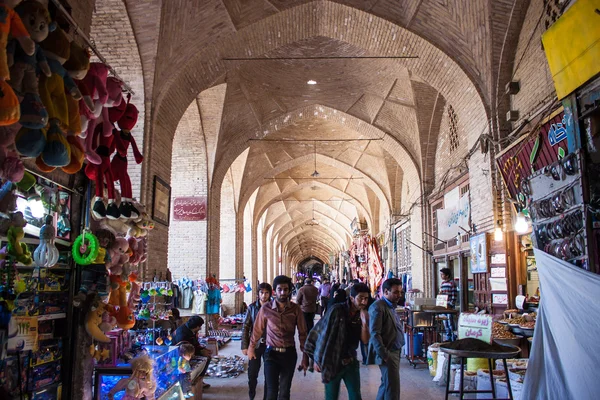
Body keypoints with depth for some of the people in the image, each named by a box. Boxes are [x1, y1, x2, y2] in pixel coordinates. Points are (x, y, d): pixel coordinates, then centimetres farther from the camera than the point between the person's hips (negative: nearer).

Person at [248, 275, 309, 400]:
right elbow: (258, 330, 6)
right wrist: (251, 348, 17)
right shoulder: (266, 309, -6)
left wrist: (305, 357, -3)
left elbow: (303, 334, -2)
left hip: (289, 353, 1)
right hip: (271, 353, -1)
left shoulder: (296, 309, -5)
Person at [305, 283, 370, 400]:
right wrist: (317, 359, -8)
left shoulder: (362, 315, 0)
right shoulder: (337, 310, -15)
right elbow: (318, 331, -11)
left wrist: (364, 322, -20)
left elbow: (365, 341, -3)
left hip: (351, 363, 4)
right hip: (332, 363, -4)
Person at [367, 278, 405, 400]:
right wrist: (384, 355, -21)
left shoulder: (391, 306, 13)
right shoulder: (378, 307, -15)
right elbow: (375, 334, -20)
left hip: (395, 352, 9)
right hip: (387, 353, -9)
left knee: (386, 385, 18)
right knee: (392, 389, -7)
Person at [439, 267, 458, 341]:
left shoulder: (452, 283, -8)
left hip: (450, 305, -7)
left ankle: (453, 337, 3)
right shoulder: (442, 283, 13)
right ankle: (448, 337, 18)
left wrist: (451, 305, -15)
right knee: (445, 322, 9)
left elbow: (454, 295, -11)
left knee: (450, 321, -7)